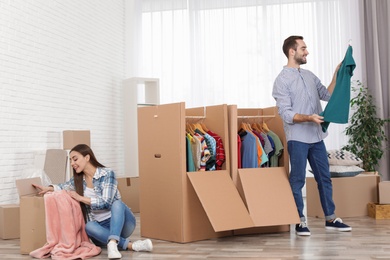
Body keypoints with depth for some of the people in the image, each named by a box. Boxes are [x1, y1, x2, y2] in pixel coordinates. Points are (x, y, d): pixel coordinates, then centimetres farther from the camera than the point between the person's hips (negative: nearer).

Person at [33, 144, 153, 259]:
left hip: (121, 221, -4)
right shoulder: (78, 179, 5)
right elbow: (64, 186, 25)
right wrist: (49, 188, 5)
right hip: (100, 226, 4)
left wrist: (80, 198, -19)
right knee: (89, 226, -31)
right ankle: (131, 245, -35)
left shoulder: (107, 174, -12)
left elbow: (106, 203, -21)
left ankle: (112, 243, -52)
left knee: (117, 203, -35)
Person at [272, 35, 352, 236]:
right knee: (297, 180, 1)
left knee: (324, 178, 11)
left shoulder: (310, 75, 14)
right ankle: (300, 221, 11)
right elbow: (286, 114, -14)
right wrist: (309, 118, -26)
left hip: (316, 137, 7)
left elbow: (327, 95, 13)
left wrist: (337, 75, 4)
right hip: (297, 138, -7)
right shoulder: (282, 80, -8)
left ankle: (330, 219, 21)